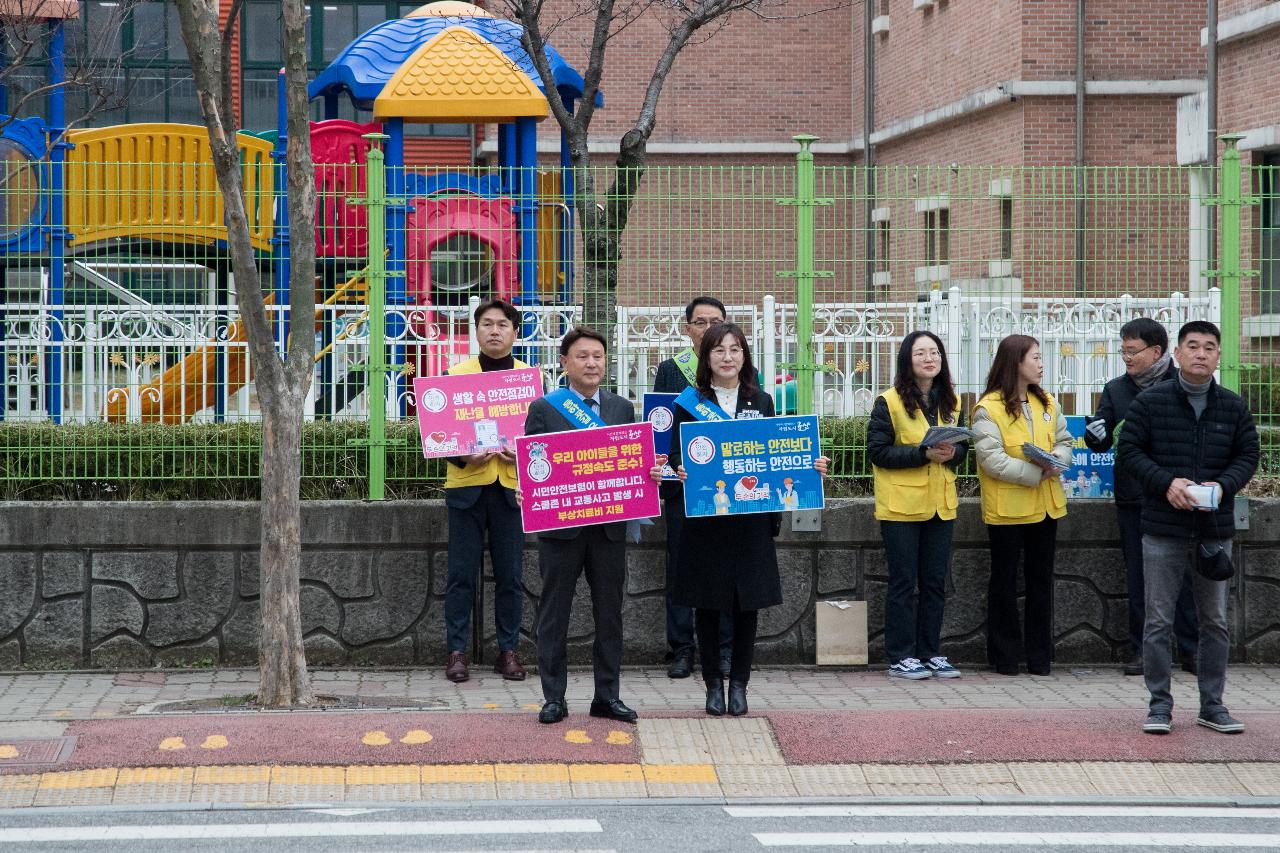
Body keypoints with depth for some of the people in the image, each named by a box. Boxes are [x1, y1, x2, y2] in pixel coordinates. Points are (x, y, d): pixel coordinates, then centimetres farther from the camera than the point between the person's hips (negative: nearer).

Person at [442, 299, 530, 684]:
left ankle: (508, 651, 12)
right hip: (467, 484, -1)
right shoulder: (456, 374, 5)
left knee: (509, 575, 4)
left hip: (512, 485, 1)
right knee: (462, 573, 1)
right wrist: (463, 455, -15)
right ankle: (456, 651, 6)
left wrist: (523, 452, -11)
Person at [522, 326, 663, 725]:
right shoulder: (543, 409, 0)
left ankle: (607, 695, 16)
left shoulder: (623, 408, 10)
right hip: (560, 524, -3)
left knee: (609, 612, 8)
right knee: (554, 613, 3)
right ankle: (553, 698, 10)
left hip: (609, 526, 3)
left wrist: (650, 473, -10)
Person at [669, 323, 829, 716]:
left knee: (748, 602, 3)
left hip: (751, 517, 2)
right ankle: (713, 684, 14)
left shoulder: (762, 402, 9)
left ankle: (739, 684, 13)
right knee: (707, 603, 3)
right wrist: (681, 469, -24)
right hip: (704, 517, -2)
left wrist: (808, 466, -5)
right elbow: (676, 453, -2)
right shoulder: (690, 402, 1)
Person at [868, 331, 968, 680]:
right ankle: (901, 657, 5)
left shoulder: (951, 402, 10)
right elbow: (878, 451, -13)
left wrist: (951, 452, -10)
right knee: (903, 583, -1)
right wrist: (924, 454, -22)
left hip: (940, 504, 5)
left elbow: (963, 447, 14)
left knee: (935, 583, 9)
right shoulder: (889, 402, -8)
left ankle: (930, 653, 17)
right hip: (901, 505, -5)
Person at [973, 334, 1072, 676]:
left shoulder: (1047, 403, 10)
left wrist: (1055, 461, -11)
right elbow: (991, 459, -18)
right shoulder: (988, 408, -11)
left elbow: (1064, 440, 12)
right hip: (1007, 506, -6)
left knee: (1040, 578, 9)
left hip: (1045, 504, 6)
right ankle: (1005, 654, 11)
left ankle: (1039, 654, 16)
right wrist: (1034, 473, -21)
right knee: (1005, 580, 4)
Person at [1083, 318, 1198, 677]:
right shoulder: (1116, 390, 9)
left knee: (1183, 575, 0)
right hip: (1133, 498, 3)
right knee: (1138, 579, 7)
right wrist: (1096, 436, -14)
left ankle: (1192, 650, 7)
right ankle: (1142, 650, 12)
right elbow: (1102, 442, 8)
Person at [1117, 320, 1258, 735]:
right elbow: (1129, 450, -3)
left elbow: (1247, 455, 8)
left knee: (1215, 622, 9)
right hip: (1163, 529, -3)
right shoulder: (1151, 401, -4)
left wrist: (1223, 485, -12)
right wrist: (1166, 482, -17)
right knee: (1158, 620, 1)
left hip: (1216, 531, 3)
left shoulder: (1233, 407, 4)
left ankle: (1212, 705, 18)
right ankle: (1159, 705, 9)